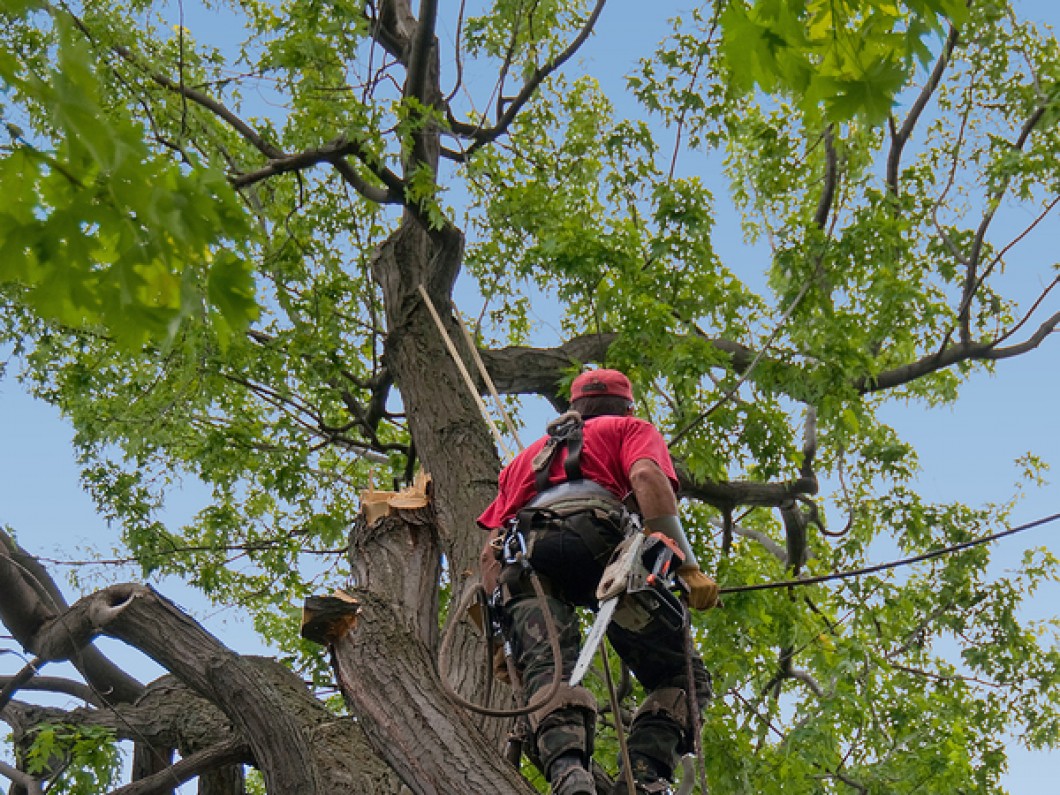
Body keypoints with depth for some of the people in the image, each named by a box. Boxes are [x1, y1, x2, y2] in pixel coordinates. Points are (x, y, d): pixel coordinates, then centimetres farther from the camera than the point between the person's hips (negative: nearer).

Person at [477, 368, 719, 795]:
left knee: (548, 672, -18)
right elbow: (646, 476, 3)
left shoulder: (529, 455, 42)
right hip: (593, 539, -4)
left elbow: (491, 549, 31)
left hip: (521, 558, 4)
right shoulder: (630, 429, 29)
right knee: (681, 675, 0)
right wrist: (687, 566, -5)